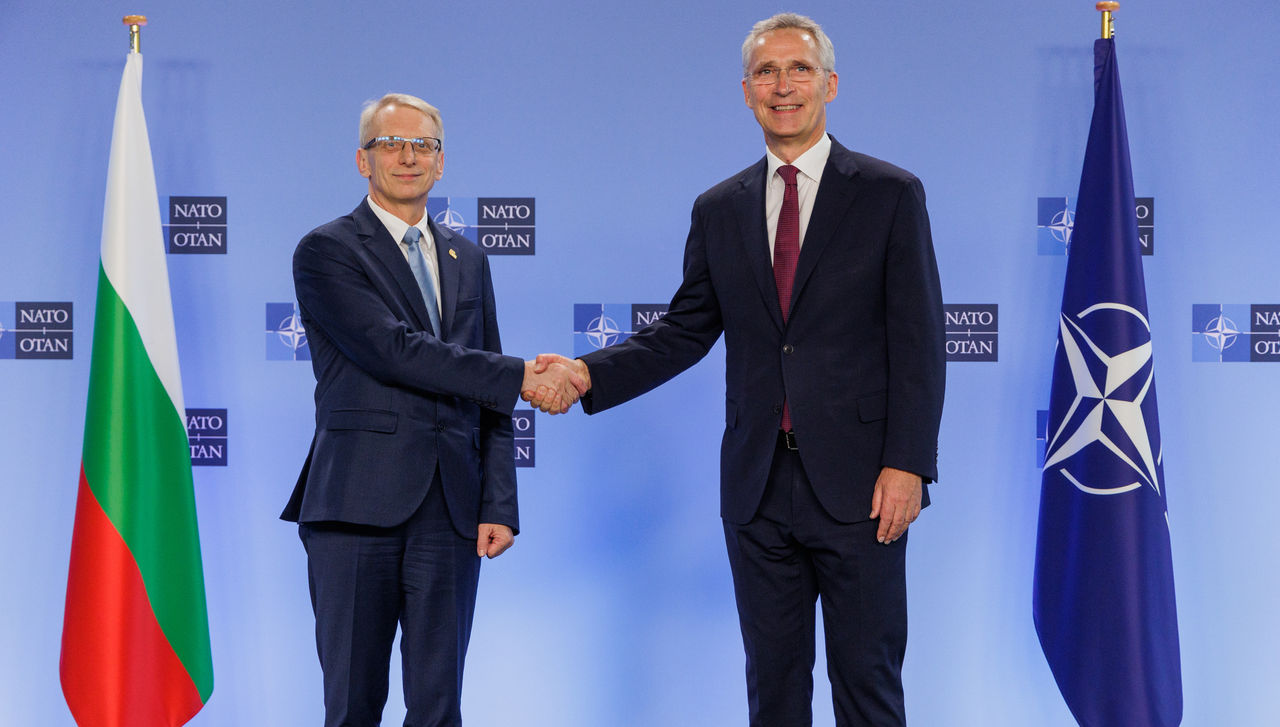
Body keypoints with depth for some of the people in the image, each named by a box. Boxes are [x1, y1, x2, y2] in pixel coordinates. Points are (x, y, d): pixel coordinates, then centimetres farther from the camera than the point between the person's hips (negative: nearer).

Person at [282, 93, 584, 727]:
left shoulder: (468, 260, 18)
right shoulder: (326, 252, 0)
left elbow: (488, 398, 15)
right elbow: (393, 350, -14)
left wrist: (499, 505, 5)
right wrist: (521, 377, -14)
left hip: (451, 509, 4)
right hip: (360, 504, -4)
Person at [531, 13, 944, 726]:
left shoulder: (890, 193, 0)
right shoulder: (719, 209, 11)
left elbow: (919, 342, -4)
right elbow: (685, 332, 11)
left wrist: (908, 464, -12)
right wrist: (587, 374, -4)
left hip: (857, 483, -3)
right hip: (758, 487, 4)